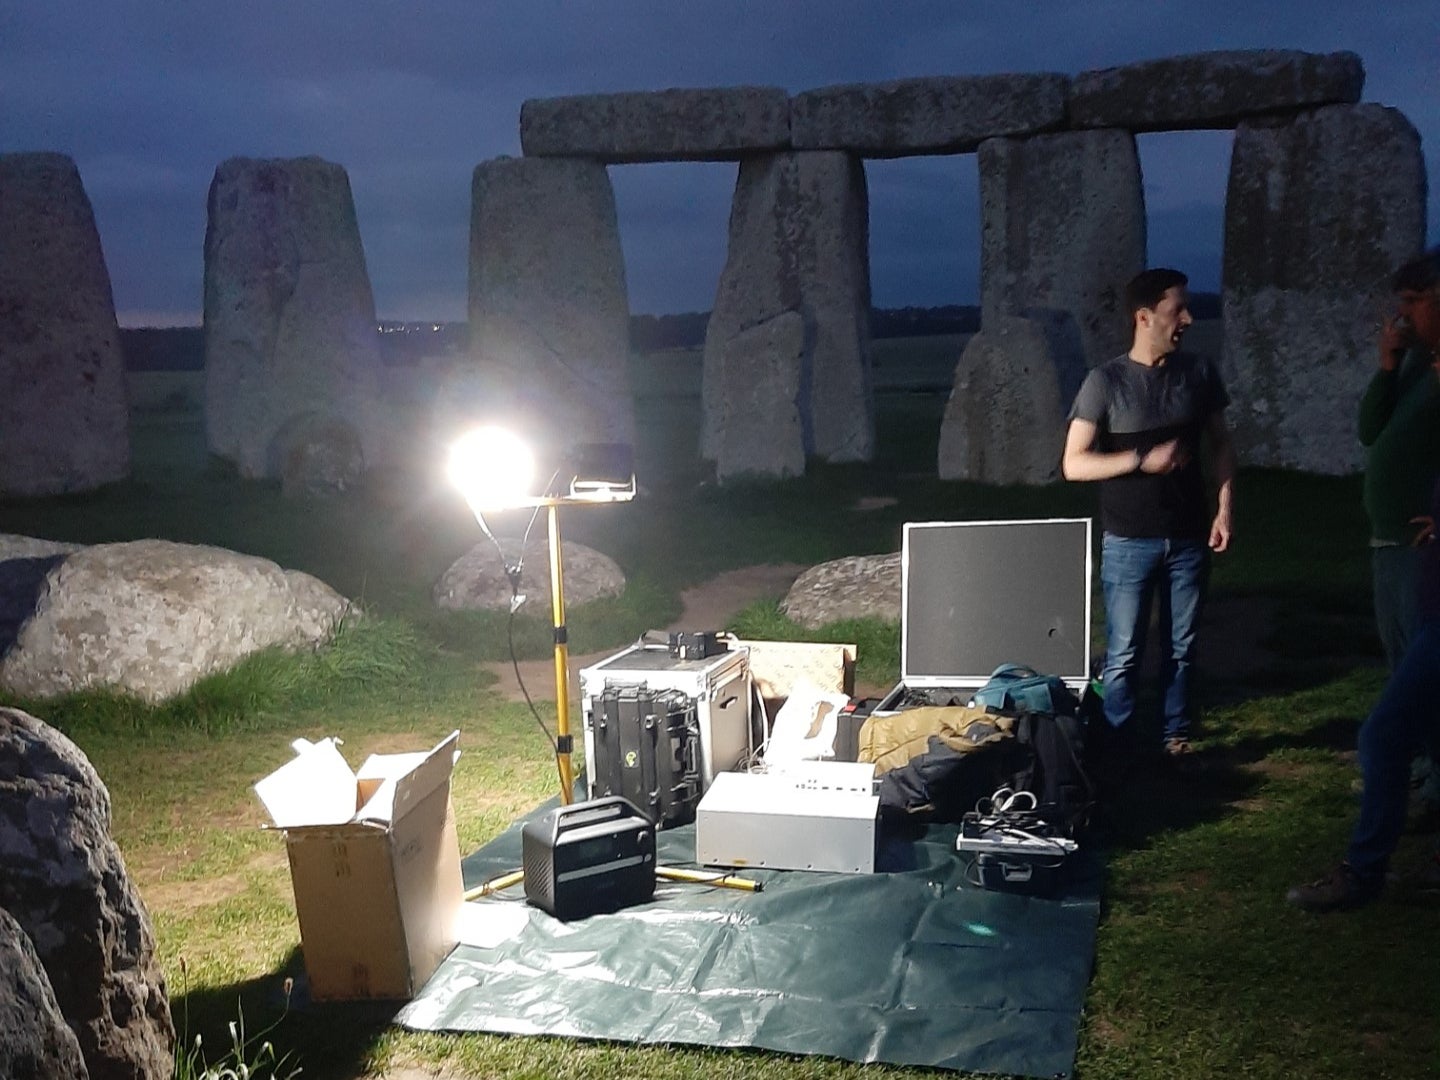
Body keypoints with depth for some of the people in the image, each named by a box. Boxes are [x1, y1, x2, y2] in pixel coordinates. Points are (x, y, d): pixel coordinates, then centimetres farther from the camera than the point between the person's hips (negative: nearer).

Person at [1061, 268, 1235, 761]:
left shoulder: (1199, 373, 3)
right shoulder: (1106, 381, -9)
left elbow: (1221, 445, 12)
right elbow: (1073, 464, -11)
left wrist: (1224, 509, 1)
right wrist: (1145, 459, -19)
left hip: (1188, 539, 4)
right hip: (1129, 543, -3)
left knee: (1181, 648, 12)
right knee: (1123, 655, 2)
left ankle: (1176, 739, 25)